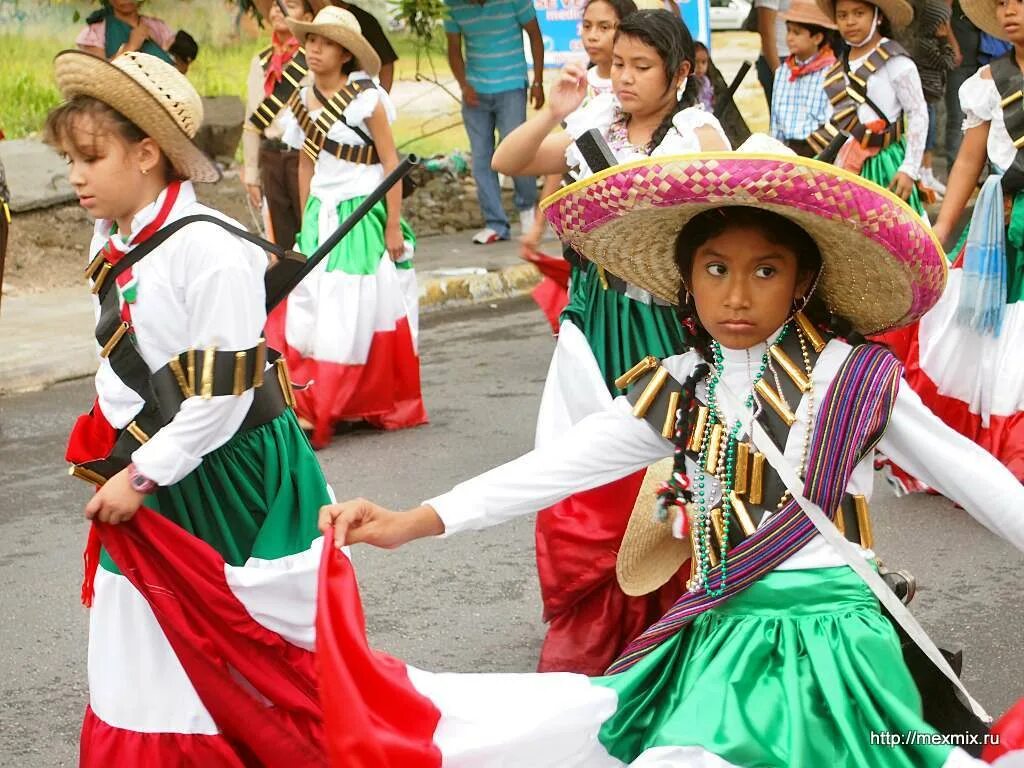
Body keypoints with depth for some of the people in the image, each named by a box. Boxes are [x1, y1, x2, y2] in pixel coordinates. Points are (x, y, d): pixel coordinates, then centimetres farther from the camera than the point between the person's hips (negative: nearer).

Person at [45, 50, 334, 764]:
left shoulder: (207, 250, -21)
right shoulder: (113, 244, 5)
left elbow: (222, 395, -21)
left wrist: (144, 473, -17)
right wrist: (122, 463, 13)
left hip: (228, 482, -8)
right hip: (147, 484, 8)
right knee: (143, 679, 12)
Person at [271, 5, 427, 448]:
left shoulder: (367, 99, -11)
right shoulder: (302, 103, 5)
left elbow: (391, 163, -9)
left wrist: (393, 227, -11)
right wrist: (306, 225, 15)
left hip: (363, 216, -5)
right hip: (322, 216, 5)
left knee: (356, 316, -4)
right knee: (313, 311, 2)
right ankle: (310, 407, 8)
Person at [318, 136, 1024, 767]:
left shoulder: (854, 374, -2)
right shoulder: (680, 390, 9)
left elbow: (968, 473, 5)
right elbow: (557, 465, 3)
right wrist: (413, 522, -4)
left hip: (825, 642, -4)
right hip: (718, 646, 5)